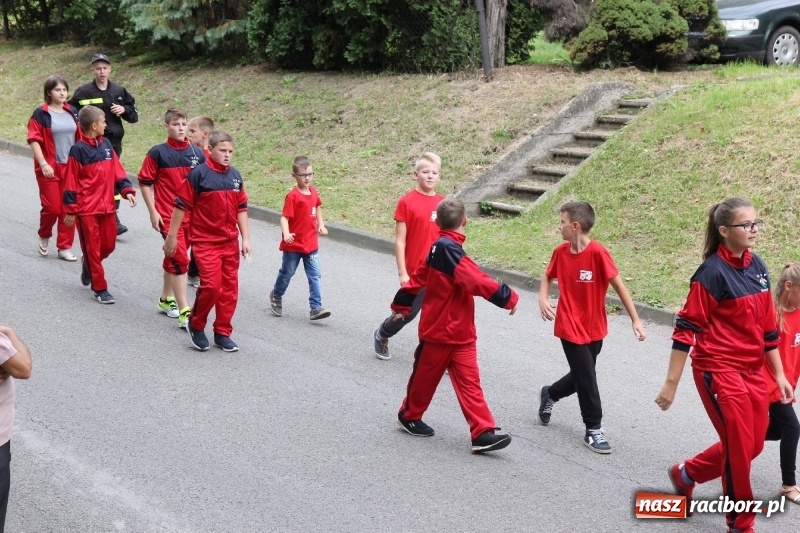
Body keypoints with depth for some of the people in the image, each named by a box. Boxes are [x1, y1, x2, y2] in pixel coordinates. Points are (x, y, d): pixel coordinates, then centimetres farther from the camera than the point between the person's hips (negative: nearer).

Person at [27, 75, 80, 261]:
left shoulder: (72, 112, 9)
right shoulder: (40, 113, -6)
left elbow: (80, 138, 16)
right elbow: (34, 140, -9)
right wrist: (43, 164, -16)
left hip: (71, 167, 4)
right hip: (49, 168, -4)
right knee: (52, 207, -4)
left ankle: (65, 247, 12)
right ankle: (44, 236, 25)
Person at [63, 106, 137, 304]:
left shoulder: (106, 144, 7)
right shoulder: (78, 149, -11)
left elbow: (117, 170, 10)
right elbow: (71, 181, -9)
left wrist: (127, 190, -5)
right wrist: (71, 210, -8)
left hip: (107, 206, 6)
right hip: (86, 208, -6)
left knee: (108, 245, 11)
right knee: (92, 248, 2)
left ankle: (88, 265, 40)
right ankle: (100, 289, 10)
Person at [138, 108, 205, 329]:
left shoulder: (197, 154, 3)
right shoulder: (158, 153, -6)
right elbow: (144, 182, -2)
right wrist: (153, 211, -6)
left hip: (191, 216, 4)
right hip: (167, 216, -4)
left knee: (173, 258, 19)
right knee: (179, 259, -12)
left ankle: (166, 299, 37)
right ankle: (184, 313, -12)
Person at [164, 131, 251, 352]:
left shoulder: (235, 176, 8)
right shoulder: (199, 174, -9)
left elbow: (241, 209, 14)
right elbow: (181, 206, -6)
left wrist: (245, 238, 9)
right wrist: (171, 237, -4)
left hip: (230, 242, 6)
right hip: (205, 241, -6)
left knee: (230, 288, 7)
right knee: (211, 285, -15)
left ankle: (222, 333, 20)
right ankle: (195, 325, 10)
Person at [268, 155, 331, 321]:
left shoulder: (313, 191, 2)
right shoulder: (293, 196, -17)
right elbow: (284, 216, -22)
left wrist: (321, 225, 11)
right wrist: (286, 233, -38)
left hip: (311, 243, 5)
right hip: (293, 244, -5)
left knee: (314, 275, -1)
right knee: (287, 273, 13)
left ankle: (316, 308, -1)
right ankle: (276, 296, 39)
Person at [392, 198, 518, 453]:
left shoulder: (440, 248, 8)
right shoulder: (449, 249, -22)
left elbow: (418, 278, 18)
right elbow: (478, 280, -27)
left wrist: (401, 306, 29)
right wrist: (508, 298, -20)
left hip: (461, 333, 8)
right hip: (439, 332, -8)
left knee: (469, 382, 1)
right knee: (425, 377, 12)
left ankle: (482, 433, -3)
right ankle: (409, 415, 32)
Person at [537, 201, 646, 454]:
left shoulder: (598, 252, -17)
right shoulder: (561, 252, -5)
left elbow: (618, 286, -14)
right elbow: (548, 277, 12)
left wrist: (635, 320, -14)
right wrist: (543, 299, -8)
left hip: (595, 328, 0)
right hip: (570, 327, 0)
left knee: (582, 376, 16)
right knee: (587, 378, -2)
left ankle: (549, 395, 43)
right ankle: (593, 430, 11)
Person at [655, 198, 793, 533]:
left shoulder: (757, 267, 6)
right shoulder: (713, 272, -16)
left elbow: (767, 326, 14)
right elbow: (686, 328, -16)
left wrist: (779, 375, 16)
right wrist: (671, 383, -16)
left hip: (751, 371, 8)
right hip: (719, 371, -7)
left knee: (753, 445, 12)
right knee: (740, 447, 0)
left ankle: (686, 473, 34)